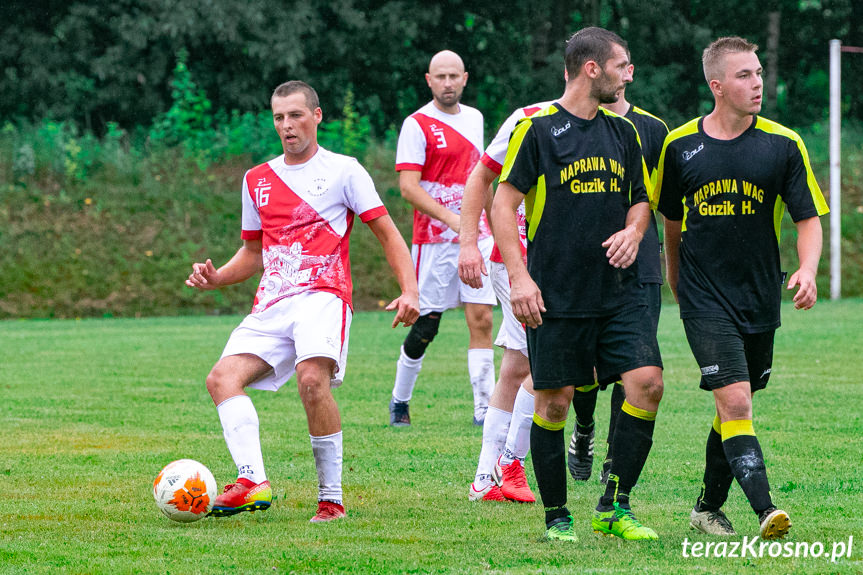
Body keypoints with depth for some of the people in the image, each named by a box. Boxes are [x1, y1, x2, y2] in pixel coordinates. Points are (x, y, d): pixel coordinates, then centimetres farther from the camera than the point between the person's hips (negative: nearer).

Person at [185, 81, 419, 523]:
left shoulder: (343, 170, 6)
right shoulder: (257, 180, 21)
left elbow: (387, 234, 6)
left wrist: (409, 292, -7)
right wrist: (216, 278, 10)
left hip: (323, 294, -5)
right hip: (272, 304, 6)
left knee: (312, 380, -30)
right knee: (222, 377, -19)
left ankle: (331, 498, -20)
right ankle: (253, 481, -32)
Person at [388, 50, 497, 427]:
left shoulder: (474, 119, 13)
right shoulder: (417, 124, -7)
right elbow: (408, 187, -14)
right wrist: (452, 218, -23)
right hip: (434, 239, -5)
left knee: (481, 318, -5)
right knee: (425, 326, -2)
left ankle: (484, 408, -5)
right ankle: (399, 401, 17)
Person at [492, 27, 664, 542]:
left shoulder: (624, 131, 13)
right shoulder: (537, 128, -4)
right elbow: (503, 204, -5)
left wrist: (632, 232, 0)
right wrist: (519, 277, -13)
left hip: (619, 291, 5)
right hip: (556, 296, -5)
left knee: (648, 381, -10)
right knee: (555, 399, -2)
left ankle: (614, 507, 0)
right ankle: (556, 517, 13)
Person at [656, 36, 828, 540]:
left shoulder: (783, 144, -2)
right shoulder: (679, 146, 0)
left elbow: (809, 218, 0)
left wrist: (807, 271, -18)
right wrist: (676, 281, 21)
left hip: (761, 302, 2)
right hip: (705, 303, -2)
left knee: (735, 406, 12)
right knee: (735, 402, -16)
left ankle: (709, 507, 29)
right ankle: (765, 510, -25)